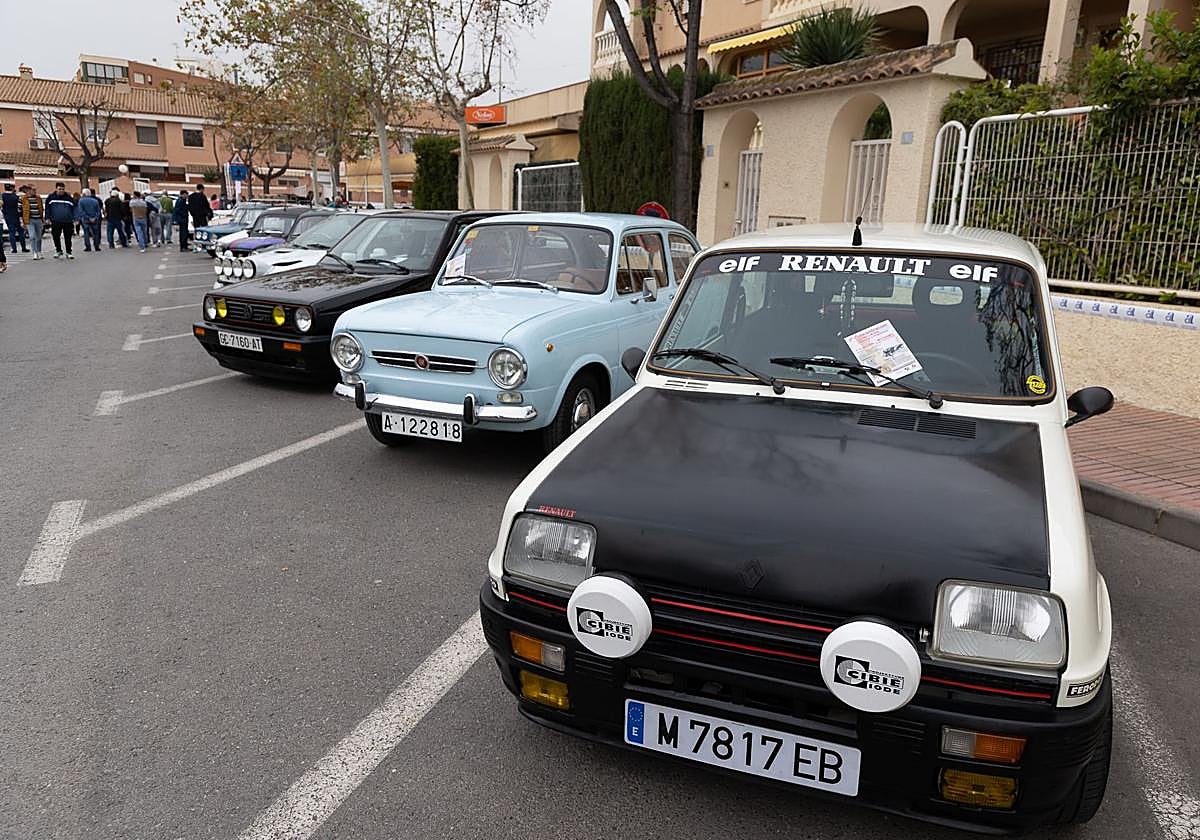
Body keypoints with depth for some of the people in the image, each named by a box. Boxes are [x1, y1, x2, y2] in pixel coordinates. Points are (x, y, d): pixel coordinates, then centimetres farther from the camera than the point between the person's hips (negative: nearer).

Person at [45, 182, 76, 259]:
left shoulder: (69, 197, 4)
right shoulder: (51, 197, 5)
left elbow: (74, 208, 6)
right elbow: (47, 208, 11)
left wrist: (74, 219, -2)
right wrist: (48, 218, 5)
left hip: (68, 221, -1)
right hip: (56, 221, 1)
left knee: (68, 238, 4)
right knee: (56, 237, 4)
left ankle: (69, 252, 14)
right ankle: (58, 251, 21)